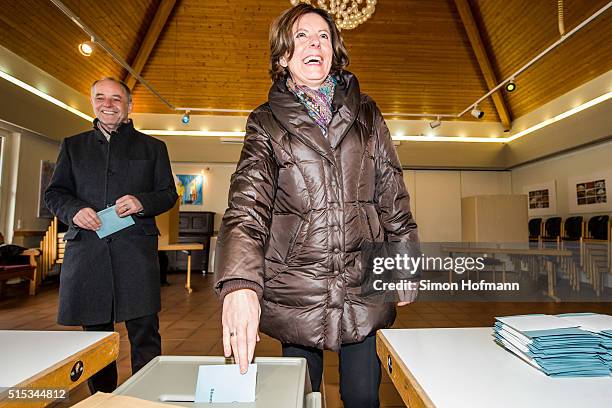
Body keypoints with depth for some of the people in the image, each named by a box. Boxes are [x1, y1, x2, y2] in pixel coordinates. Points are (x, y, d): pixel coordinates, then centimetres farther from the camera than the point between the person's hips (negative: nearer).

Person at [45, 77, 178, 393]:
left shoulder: (152, 147, 13)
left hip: (136, 250, -2)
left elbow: (169, 194, 10)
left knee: (144, 333, -3)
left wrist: (142, 202, -10)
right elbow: (54, 193, 16)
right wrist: (74, 210, -6)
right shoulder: (73, 146, 19)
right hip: (86, 251, 3)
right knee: (94, 334, 12)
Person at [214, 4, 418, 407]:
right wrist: (239, 284, -28)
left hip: (364, 284, 2)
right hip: (296, 291, -1)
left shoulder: (366, 113, 8)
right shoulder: (266, 123, 1)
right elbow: (247, 205, -13)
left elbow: (393, 196, 8)